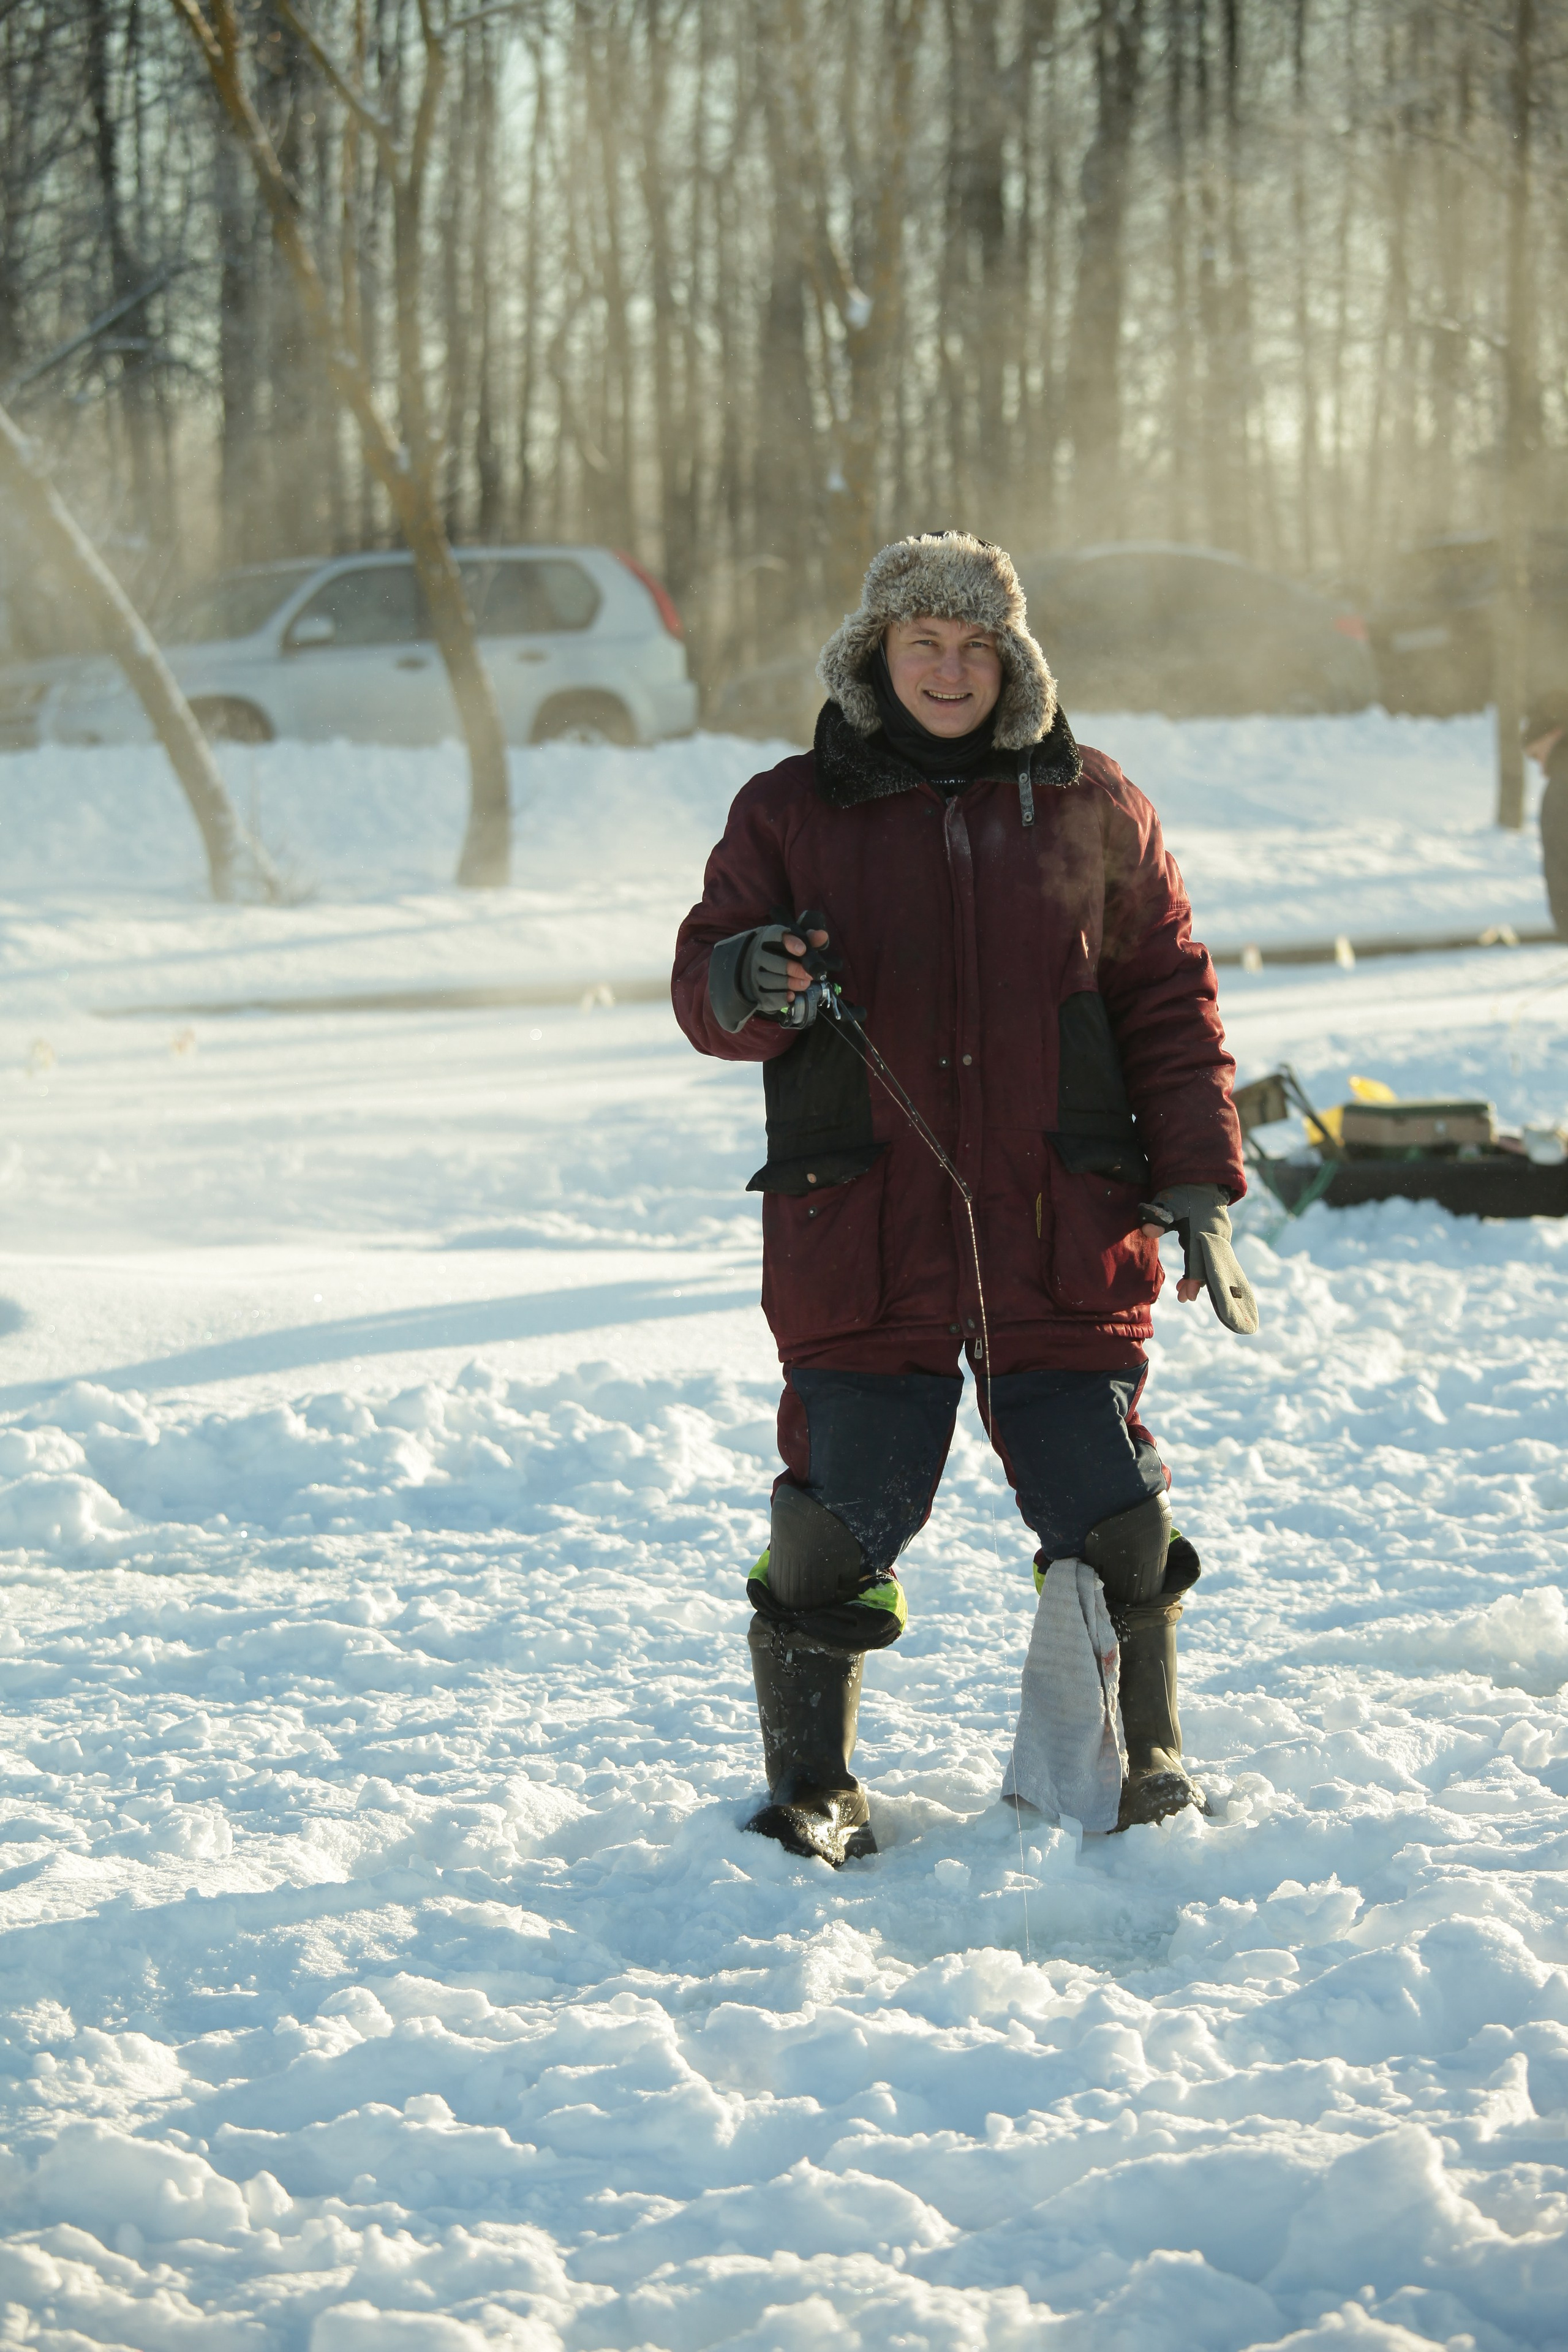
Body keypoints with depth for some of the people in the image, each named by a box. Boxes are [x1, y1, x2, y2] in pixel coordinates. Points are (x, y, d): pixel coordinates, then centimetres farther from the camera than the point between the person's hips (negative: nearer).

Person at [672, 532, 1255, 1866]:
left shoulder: (1091, 809, 10)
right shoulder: (792, 814, 7)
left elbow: (1171, 1005, 11)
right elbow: (704, 989, 4)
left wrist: (1199, 1185, 3)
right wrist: (747, 985, -21)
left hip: (1062, 1242, 1)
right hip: (860, 1243, -1)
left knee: (1114, 1524, 2)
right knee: (835, 1531, -3)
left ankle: (1145, 1764, 22)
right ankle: (813, 1791, 12)